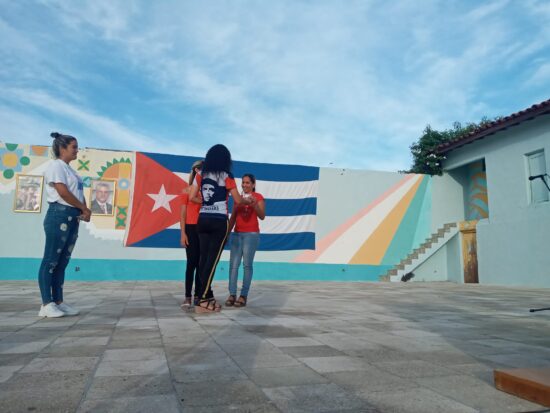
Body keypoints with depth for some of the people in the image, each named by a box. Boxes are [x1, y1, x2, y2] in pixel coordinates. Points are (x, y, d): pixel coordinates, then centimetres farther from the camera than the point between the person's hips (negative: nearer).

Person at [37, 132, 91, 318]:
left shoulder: (70, 170, 21)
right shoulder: (56, 166, -5)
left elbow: (79, 193, 18)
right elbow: (63, 192, -16)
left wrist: (83, 210, -1)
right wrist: (84, 208, -8)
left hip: (73, 217, 9)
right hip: (59, 215, -9)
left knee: (62, 261, 9)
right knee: (51, 260, -5)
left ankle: (58, 302, 14)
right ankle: (47, 304, -2)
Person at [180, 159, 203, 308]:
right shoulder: (187, 191, 3)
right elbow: (183, 214, 0)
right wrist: (183, 233, -7)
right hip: (191, 228, -2)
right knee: (191, 262, -4)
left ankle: (198, 295, 10)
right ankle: (187, 296, 1)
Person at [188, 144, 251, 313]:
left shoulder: (201, 175, 9)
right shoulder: (226, 177, -4)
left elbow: (191, 197, 10)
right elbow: (238, 201, 0)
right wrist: (249, 201, 20)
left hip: (203, 220, 5)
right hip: (219, 221, -5)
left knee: (204, 258, 9)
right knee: (212, 259, -3)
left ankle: (205, 295, 15)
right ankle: (202, 301, -4)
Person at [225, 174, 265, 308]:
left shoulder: (258, 197, 1)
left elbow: (262, 216, -8)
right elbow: (233, 218, 18)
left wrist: (254, 205, -23)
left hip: (251, 234, -5)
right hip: (237, 234, 5)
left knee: (247, 265, -5)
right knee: (233, 264, -2)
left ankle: (243, 295, -3)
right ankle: (232, 294, 0)